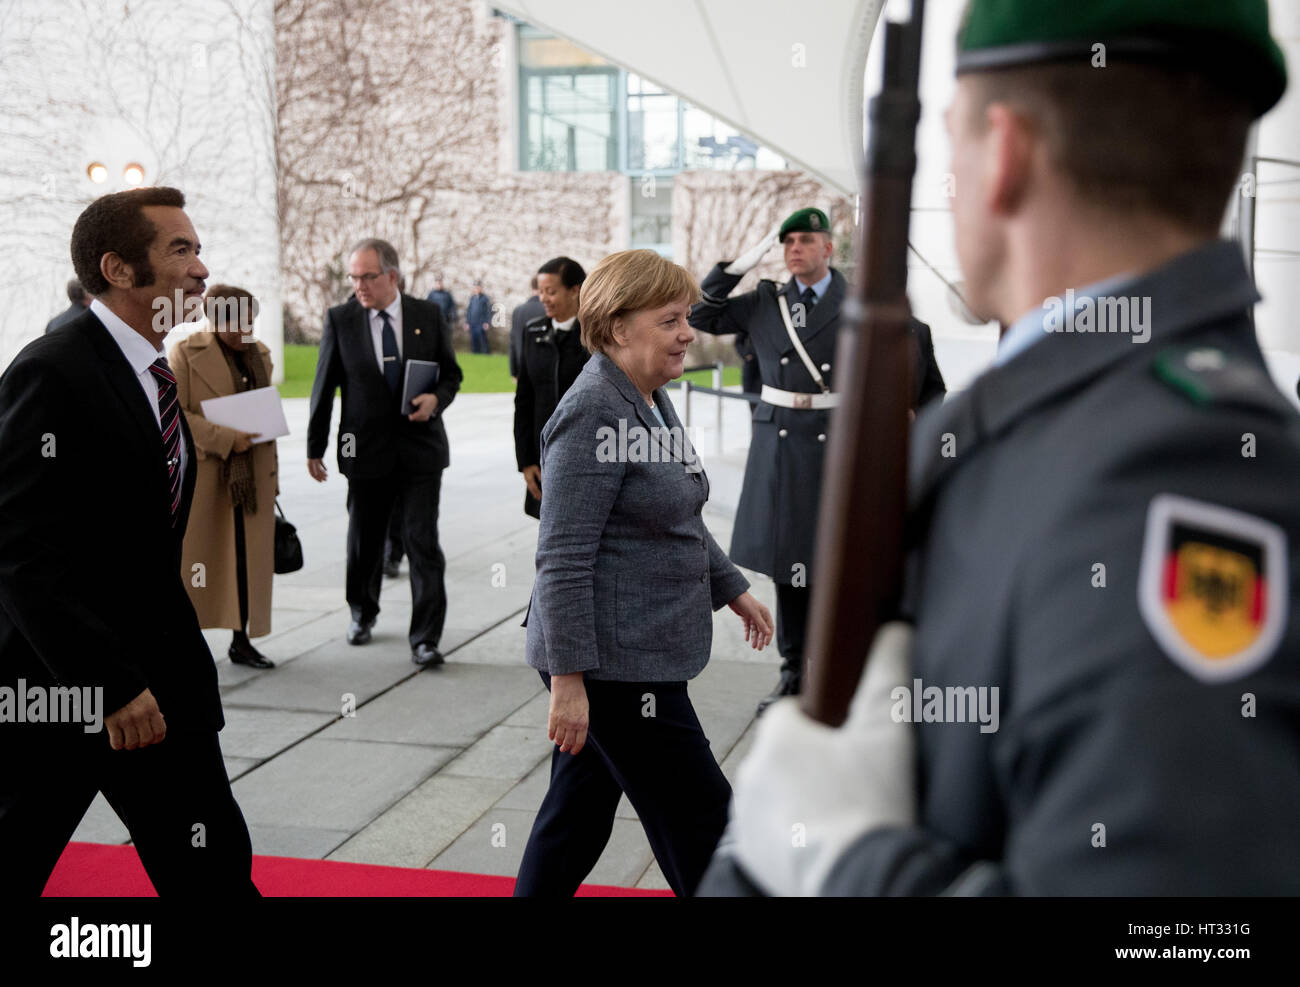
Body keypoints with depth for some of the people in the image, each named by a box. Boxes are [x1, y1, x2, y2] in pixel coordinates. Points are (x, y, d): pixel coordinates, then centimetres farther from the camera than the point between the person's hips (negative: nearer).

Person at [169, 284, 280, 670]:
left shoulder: (260, 353, 13)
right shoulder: (186, 352, -5)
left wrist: (272, 474, 16)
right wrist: (226, 440, -19)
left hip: (251, 474, 5)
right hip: (201, 472, -5)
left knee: (250, 557, 4)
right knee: (193, 556, -1)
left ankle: (241, 642, 13)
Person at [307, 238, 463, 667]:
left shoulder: (428, 315, 1)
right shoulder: (340, 319, 0)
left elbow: (451, 374, 9)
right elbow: (324, 386, 4)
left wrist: (436, 399, -13)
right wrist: (315, 447, 5)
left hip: (420, 447, -1)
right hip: (366, 449, 1)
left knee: (423, 542, -6)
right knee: (364, 540, 15)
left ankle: (425, 637, -1)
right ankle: (362, 612, 39)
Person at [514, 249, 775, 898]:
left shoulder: (653, 402, 13)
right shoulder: (593, 417, -19)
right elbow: (564, 559, -22)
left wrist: (732, 589, 28)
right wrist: (567, 678, -24)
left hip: (639, 654, 10)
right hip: (611, 662, -10)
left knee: (577, 819, 18)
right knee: (700, 822, 2)